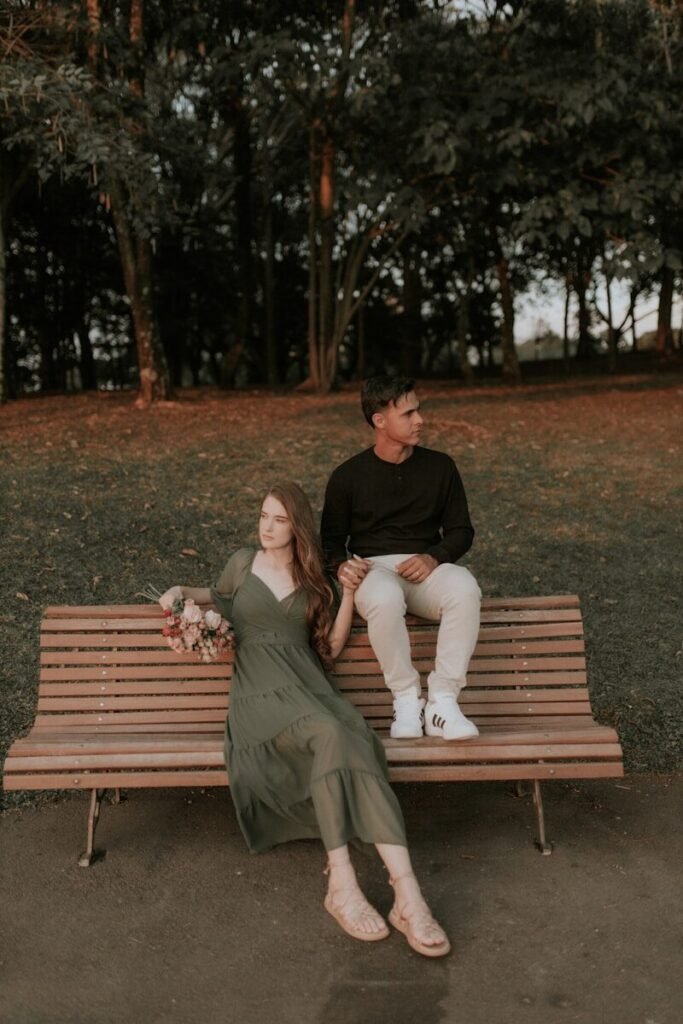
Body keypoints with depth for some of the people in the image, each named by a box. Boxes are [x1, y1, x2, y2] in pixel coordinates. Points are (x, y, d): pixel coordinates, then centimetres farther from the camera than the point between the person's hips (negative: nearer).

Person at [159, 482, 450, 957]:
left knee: (352, 743, -34)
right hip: (260, 690, -2)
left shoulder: (315, 579, 18)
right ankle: (343, 885, -37)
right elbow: (219, 595, 36)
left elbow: (331, 647, 15)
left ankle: (407, 893, -43)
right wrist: (181, 590, 16)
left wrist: (349, 592, 6)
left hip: (310, 685, 2)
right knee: (330, 734, -37)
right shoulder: (244, 562, 15)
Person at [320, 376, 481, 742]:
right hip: (373, 568, -2)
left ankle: (442, 703, -27)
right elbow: (331, 540, 11)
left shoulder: (440, 467, 6)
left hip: (426, 566, 2)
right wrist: (342, 565, -13)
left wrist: (434, 557, -11)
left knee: (465, 588, -35)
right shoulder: (348, 475, 3)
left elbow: (461, 530, 11)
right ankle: (406, 698, -20)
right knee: (385, 598, -40)